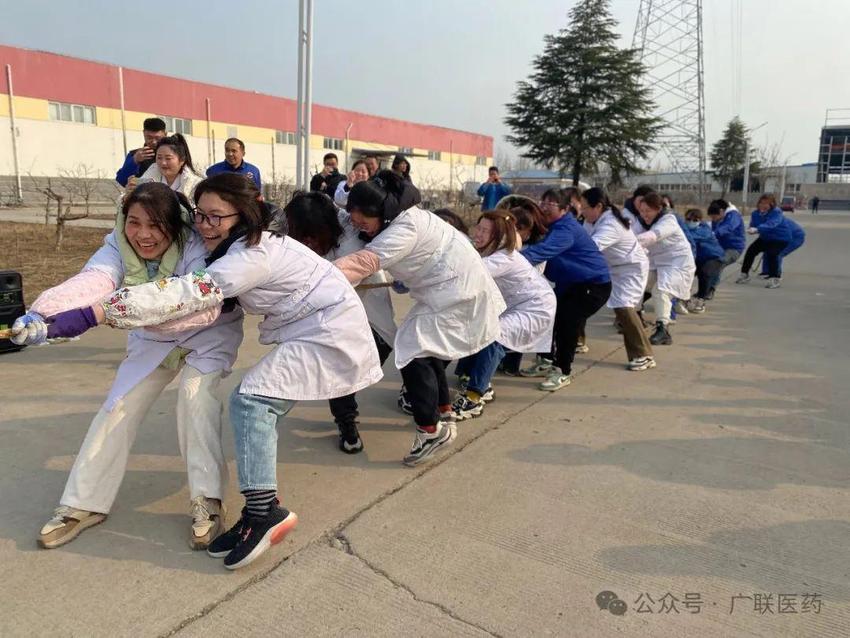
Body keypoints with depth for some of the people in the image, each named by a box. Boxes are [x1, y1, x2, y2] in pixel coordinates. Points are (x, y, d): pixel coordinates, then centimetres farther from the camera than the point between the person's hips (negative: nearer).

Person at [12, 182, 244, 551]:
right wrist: (41, 313, -63)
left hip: (208, 331, -4)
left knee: (195, 394, -26)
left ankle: (208, 501, -16)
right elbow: (92, 280, -43)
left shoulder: (195, 247, -33)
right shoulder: (117, 247, -23)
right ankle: (84, 504, 10)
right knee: (119, 406, -3)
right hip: (153, 339, 4)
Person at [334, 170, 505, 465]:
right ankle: (443, 414, 35)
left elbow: (363, 262, -40)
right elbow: (369, 258, 1)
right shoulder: (395, 218, 1)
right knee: (427, 349, 18)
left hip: (455, 289, -11)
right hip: (447, 287, 11)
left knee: (414, 352, -15)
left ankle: (431, 430, -9)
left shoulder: (405, 228, -29)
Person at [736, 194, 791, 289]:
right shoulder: (756, 213, -9)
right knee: (751, 250, -3)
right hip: (766, 238, 7)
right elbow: (753, 225, -12)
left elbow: (770, 224, -46)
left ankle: (774, 279, -16)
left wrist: (757, 229, -62)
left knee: (771, 254, -27)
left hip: (780, 238, -7)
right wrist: (751, 229, -38)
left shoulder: (776, 213, -28)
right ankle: (744, 274, 12)